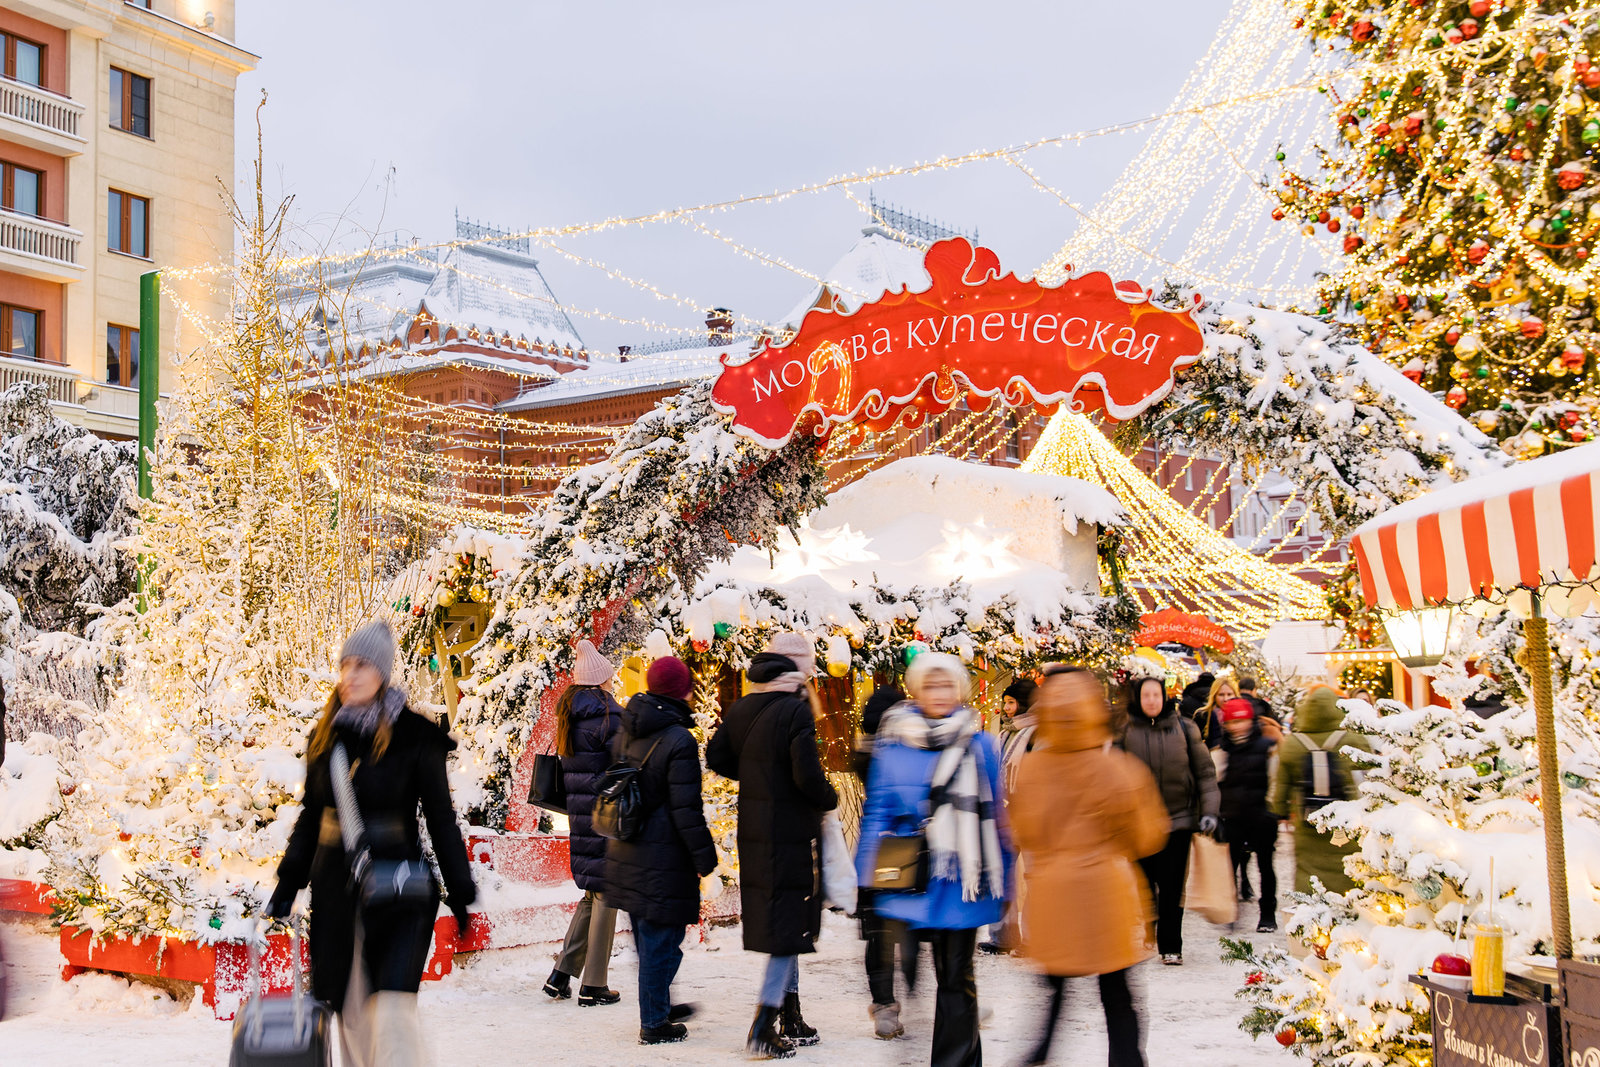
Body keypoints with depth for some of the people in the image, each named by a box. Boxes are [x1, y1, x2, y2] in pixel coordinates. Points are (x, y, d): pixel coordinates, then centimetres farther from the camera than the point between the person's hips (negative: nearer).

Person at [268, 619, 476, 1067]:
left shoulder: (415, 737, -6)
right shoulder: (325, 736, 8)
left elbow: (440, 818, -3)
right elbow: (310, 815, 16)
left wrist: (460, 893, -4)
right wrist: (288, 882, 13)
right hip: (335, 883, 5)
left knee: (392, 1005, -14)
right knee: (350, 1009, 9)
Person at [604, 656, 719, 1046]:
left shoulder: (626, 732, 5)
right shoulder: (678, 741, -19)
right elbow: (686, 809, -18)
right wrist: (705, 856, -10)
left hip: (626, 852, 8)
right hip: (663, 859, -8)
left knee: (646, 937, 21)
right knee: (662, 939, 3)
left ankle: (659, 1006, 37)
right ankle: (654, 1024, 11)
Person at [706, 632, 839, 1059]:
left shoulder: (741, 708, 6)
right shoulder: (795, 711, -17)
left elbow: (717, 758, 13)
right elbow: (807, 775, -23)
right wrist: (829, 799, -4)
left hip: (754, 831, 8)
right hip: (792, 832, -8)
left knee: (776, 920, 17)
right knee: (791, 926, 0)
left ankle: (790, 1018, 27)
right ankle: (764, 1026, -3)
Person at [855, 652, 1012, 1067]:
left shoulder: (978, 745, 4)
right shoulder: (892, 745, 4)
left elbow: (994, 816, 9)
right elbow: (877, 814, 7)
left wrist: (1001, 882, 10)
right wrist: (867, 878, 4)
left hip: (960, 880, 0)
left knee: (955, 975, 5)